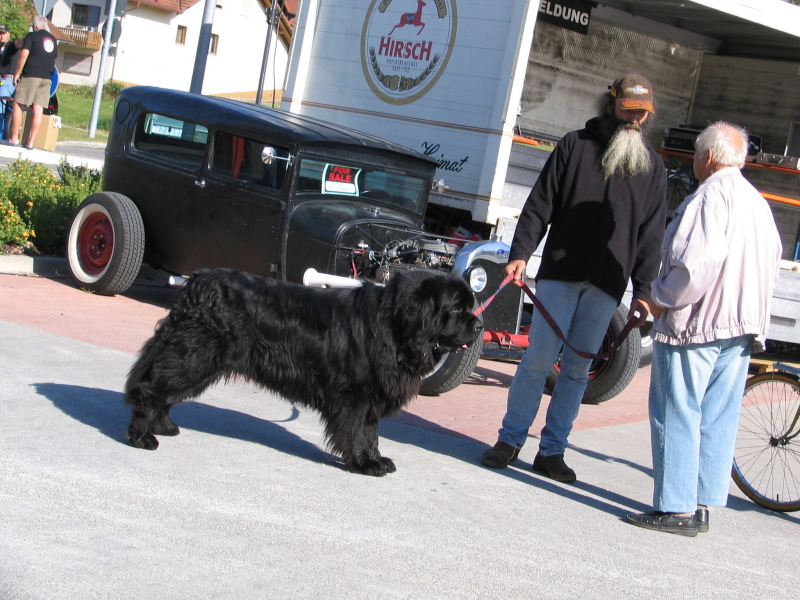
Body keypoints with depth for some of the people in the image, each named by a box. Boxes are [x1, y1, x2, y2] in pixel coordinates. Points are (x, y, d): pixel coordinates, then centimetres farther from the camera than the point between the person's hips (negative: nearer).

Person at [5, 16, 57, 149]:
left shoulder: (32, 36, -2)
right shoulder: (53, 40, 15)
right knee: (38, 110, 0)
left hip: (30, 76, -5)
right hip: (46, 78, 5)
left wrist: (17, 73, -7)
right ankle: (31, 142, -1)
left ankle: (14, 138, 3)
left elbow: (24, 55, -11)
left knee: (18, 106, 4)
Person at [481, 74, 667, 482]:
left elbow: (652, 235, 11)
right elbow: (540, 205, 3)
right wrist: (520, 253, -8)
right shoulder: (576, 145, 6)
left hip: (606, 285, 2)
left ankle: (552, 451, 14)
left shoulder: (652, 166, 12)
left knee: (578, 369, 5)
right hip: (560, 273, -2)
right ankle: (510, 440, 10)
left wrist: (643, 291, 4)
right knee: (539, 360, -4)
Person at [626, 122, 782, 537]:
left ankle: (677, 509, -2)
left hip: (695, 323, -9)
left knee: (677, 417, -3)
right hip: (743, 327, 9)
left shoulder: (710, 196, -12)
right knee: (718, 420, 10)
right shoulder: (758, 203, 17)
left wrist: (661, 297, -11)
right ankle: (702, 505, 15)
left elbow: (698, 260, -23)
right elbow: (771, 265, 18)